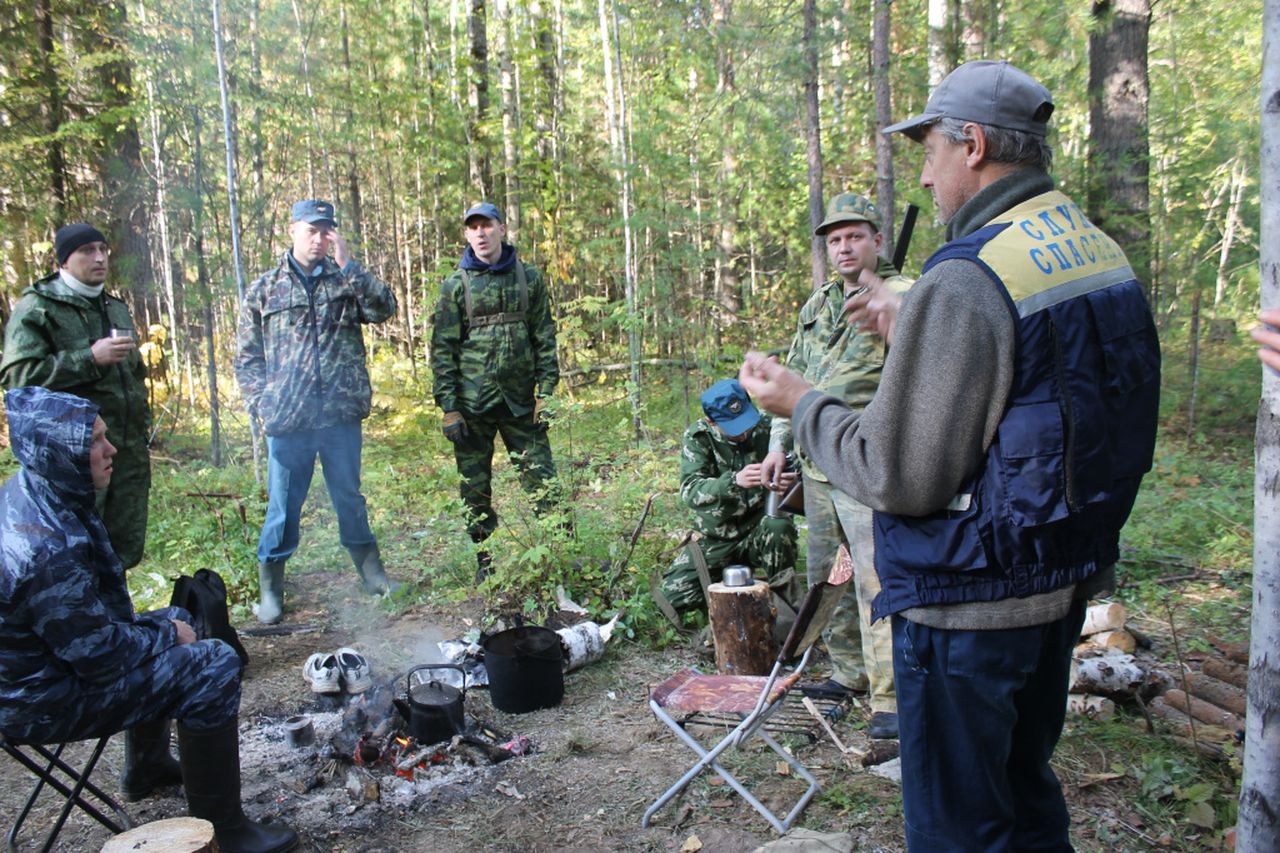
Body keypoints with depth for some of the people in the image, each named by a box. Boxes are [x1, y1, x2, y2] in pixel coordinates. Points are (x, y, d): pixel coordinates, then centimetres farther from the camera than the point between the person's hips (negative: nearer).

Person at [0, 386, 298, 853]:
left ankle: (148, 766, 41)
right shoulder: (44, 548, -34)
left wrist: (167, 624, 8)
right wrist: (165, 635, -10)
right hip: (47, 701, -10)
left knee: (174, 622, 26)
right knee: (213, 668, -17)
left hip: (55, 653, 10)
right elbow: (98, 655, -27)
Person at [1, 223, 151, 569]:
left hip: (130, 450, 7)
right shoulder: (37, 307, -3)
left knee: (126, 550, 9)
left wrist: (143, 421, 22)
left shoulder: (116, 309, 20)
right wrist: (90, 358, -19)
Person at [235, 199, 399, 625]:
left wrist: (348, 264, -12)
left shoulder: (347, 280, 9)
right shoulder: (264, 289, 7)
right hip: (287, 419, -1)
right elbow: (246, 357, 8)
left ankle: (370, 570, 28)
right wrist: (262, 403, -4)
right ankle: (271, 586, 19)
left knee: (349, 497, 14)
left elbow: (385, 308, -10)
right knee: (283, 505, 6)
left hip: (341, 414, 1)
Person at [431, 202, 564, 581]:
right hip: (473, 404, 0)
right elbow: (442, 349, 0)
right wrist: (448, 408, -7)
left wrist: (545, 393, -2)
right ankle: (486, 564, 19)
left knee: (543, 481, 0)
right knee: (475, 488, 6)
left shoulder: (529, 278, 6)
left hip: (520, 400, 1)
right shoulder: (456, 285, 2)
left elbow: (545, 338, 7)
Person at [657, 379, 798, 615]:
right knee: (673, 596, -13)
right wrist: (734, 481, -43)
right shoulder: (698, 437, -11)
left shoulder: (768, 428, -11)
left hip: (759, 532, -1)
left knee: (779, 525, -34)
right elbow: (690, 491, -24)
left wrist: (789, 482, -34)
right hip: (715, 538, 1)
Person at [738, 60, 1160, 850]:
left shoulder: (964, 283, -24)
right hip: (1063, 585, 9)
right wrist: (916, 333, 15)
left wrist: (801, 405, -9)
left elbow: (900, 478, -23)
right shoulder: (1105, 255, 5)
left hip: (968, 606, -9)